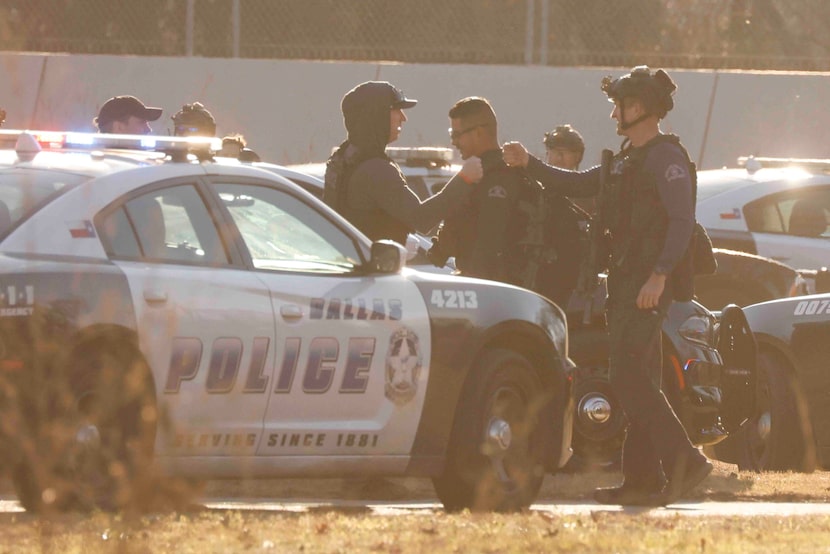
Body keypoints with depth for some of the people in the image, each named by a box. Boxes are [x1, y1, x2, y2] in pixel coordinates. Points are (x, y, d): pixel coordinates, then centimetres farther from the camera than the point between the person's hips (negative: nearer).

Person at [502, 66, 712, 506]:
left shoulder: (666, 157, -10)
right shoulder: (625, 161, 20)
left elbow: (682, 220, -19)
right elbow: (575, 185, 30)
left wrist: (659, 275, -26)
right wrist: (530, 165, 19)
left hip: (650, 284, -10)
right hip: (625, 280, 10)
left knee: (628, 375, -18)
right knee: (634, 381, 9)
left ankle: (683, 461, -20)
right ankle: (643, 479, 10)